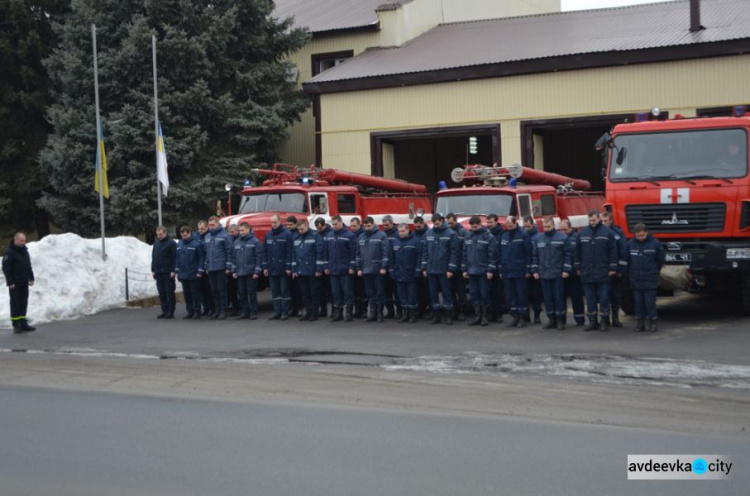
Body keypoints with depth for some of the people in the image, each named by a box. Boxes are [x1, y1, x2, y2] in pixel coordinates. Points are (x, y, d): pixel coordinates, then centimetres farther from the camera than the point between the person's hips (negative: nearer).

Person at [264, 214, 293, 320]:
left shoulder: (287, 234, -5)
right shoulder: (268, 235, 12)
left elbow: (289, 252, -9)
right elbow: (266, 252, 13)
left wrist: (288, 267, -13)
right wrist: (265, 267, 7)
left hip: (283, 269, -5)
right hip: (271, 269, 5)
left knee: (284, 291, 1)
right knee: (275, 292, 8)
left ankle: (285, 312, 6)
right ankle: (277, 312, 14)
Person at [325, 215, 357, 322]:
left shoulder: (349, 235, -6)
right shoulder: (329, 236, 11)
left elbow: (353, 252, -8)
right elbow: (326, 252, 13)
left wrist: (352, 267, -12)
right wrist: (326, 267, 9)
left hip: (345, 270, -5)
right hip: (333, 269, 5)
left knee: (347, 290, -1)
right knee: (335, 291, 8)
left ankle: (348, 312, 5)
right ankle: (337, 312, 15)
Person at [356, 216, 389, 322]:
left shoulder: (381, 236, -5)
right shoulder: (361, 238, 13)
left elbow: (385, 252, -9)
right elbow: (358, 254, 16)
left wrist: (383, 267, -14)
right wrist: (359, 268, 11)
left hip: (378, 270, -5)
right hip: (366, 270, 5)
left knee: (379, 291, 0)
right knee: (370, 292, 8)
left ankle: (380, 312, 7)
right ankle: (372, 313, 12)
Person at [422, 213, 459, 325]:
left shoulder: (451, 234, -7)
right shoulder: (428, 234, 7)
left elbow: (454, 252, -8)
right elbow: (425, 251, 11)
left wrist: (451, 269, -13)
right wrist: (424, 268, 7)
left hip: (444, 270, -4)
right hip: (431, 270, 4)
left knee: (447, 293, 2)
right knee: (433, 293, 9)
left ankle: (448, 316, 9)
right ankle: (436, 315, 17)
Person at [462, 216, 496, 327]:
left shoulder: (488, 237, -6)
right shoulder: (468, 237, 11)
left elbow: (492, 255, -9)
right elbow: (465, 254, 14)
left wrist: (490, 270, -13)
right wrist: (465, 269, 10)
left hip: (483, 272, -5)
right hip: (472, 271, 5)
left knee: (484, 294, 0)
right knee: (474, 294, 7)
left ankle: (485, 316, 8)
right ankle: (477, 316, 14)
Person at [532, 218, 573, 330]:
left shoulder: (562, 237, -3)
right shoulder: (537, 238, 8)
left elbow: (568, 254, -3)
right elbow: (534, 256, 11)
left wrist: (566, 270, -9)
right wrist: (535, 270, 5)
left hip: (559, 274, -3)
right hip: (544, 274, 3)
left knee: (559, 297, 0)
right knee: (548, 298, 7)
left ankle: (560, 320, 6)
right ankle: (551, 320, 16)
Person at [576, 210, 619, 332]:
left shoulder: (607, 232, -3)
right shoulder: (583, 232, 8)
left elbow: (613, 251, -4)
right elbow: (578, 252, 11)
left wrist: (613, 268, -7)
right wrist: (578, 267, 9)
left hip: (603, 272, -3)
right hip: (587, 272, 3)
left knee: (604, 297, 1)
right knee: (590, 298, 8)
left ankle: (604, 322, 8)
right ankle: (592, 321, 15)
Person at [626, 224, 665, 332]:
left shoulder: (655, 243, -6)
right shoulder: (630, 244, -1)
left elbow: (661, 260, 5)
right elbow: (627, 260, 10)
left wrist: (654, 272, 12)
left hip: (650, 280, -2)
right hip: (635, 280, 2)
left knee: (650, 302, 0)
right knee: (638, 302, 7)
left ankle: (652, 322, 9)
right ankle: (640, 323, 14)